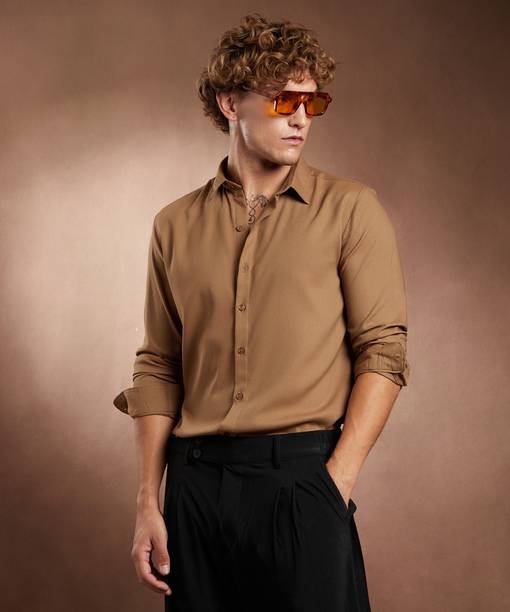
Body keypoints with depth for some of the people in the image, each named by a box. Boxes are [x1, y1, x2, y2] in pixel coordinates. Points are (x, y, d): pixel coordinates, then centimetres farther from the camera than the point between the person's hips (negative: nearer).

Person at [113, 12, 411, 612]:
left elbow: (383, 351, -3)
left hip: (302, 476, -2)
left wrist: (338, 479, -12)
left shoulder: (350, 208, 2)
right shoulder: (175, 225, 10)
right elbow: (158, 369, 10)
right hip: (198, 483, 3)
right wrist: (148, 504, 5)